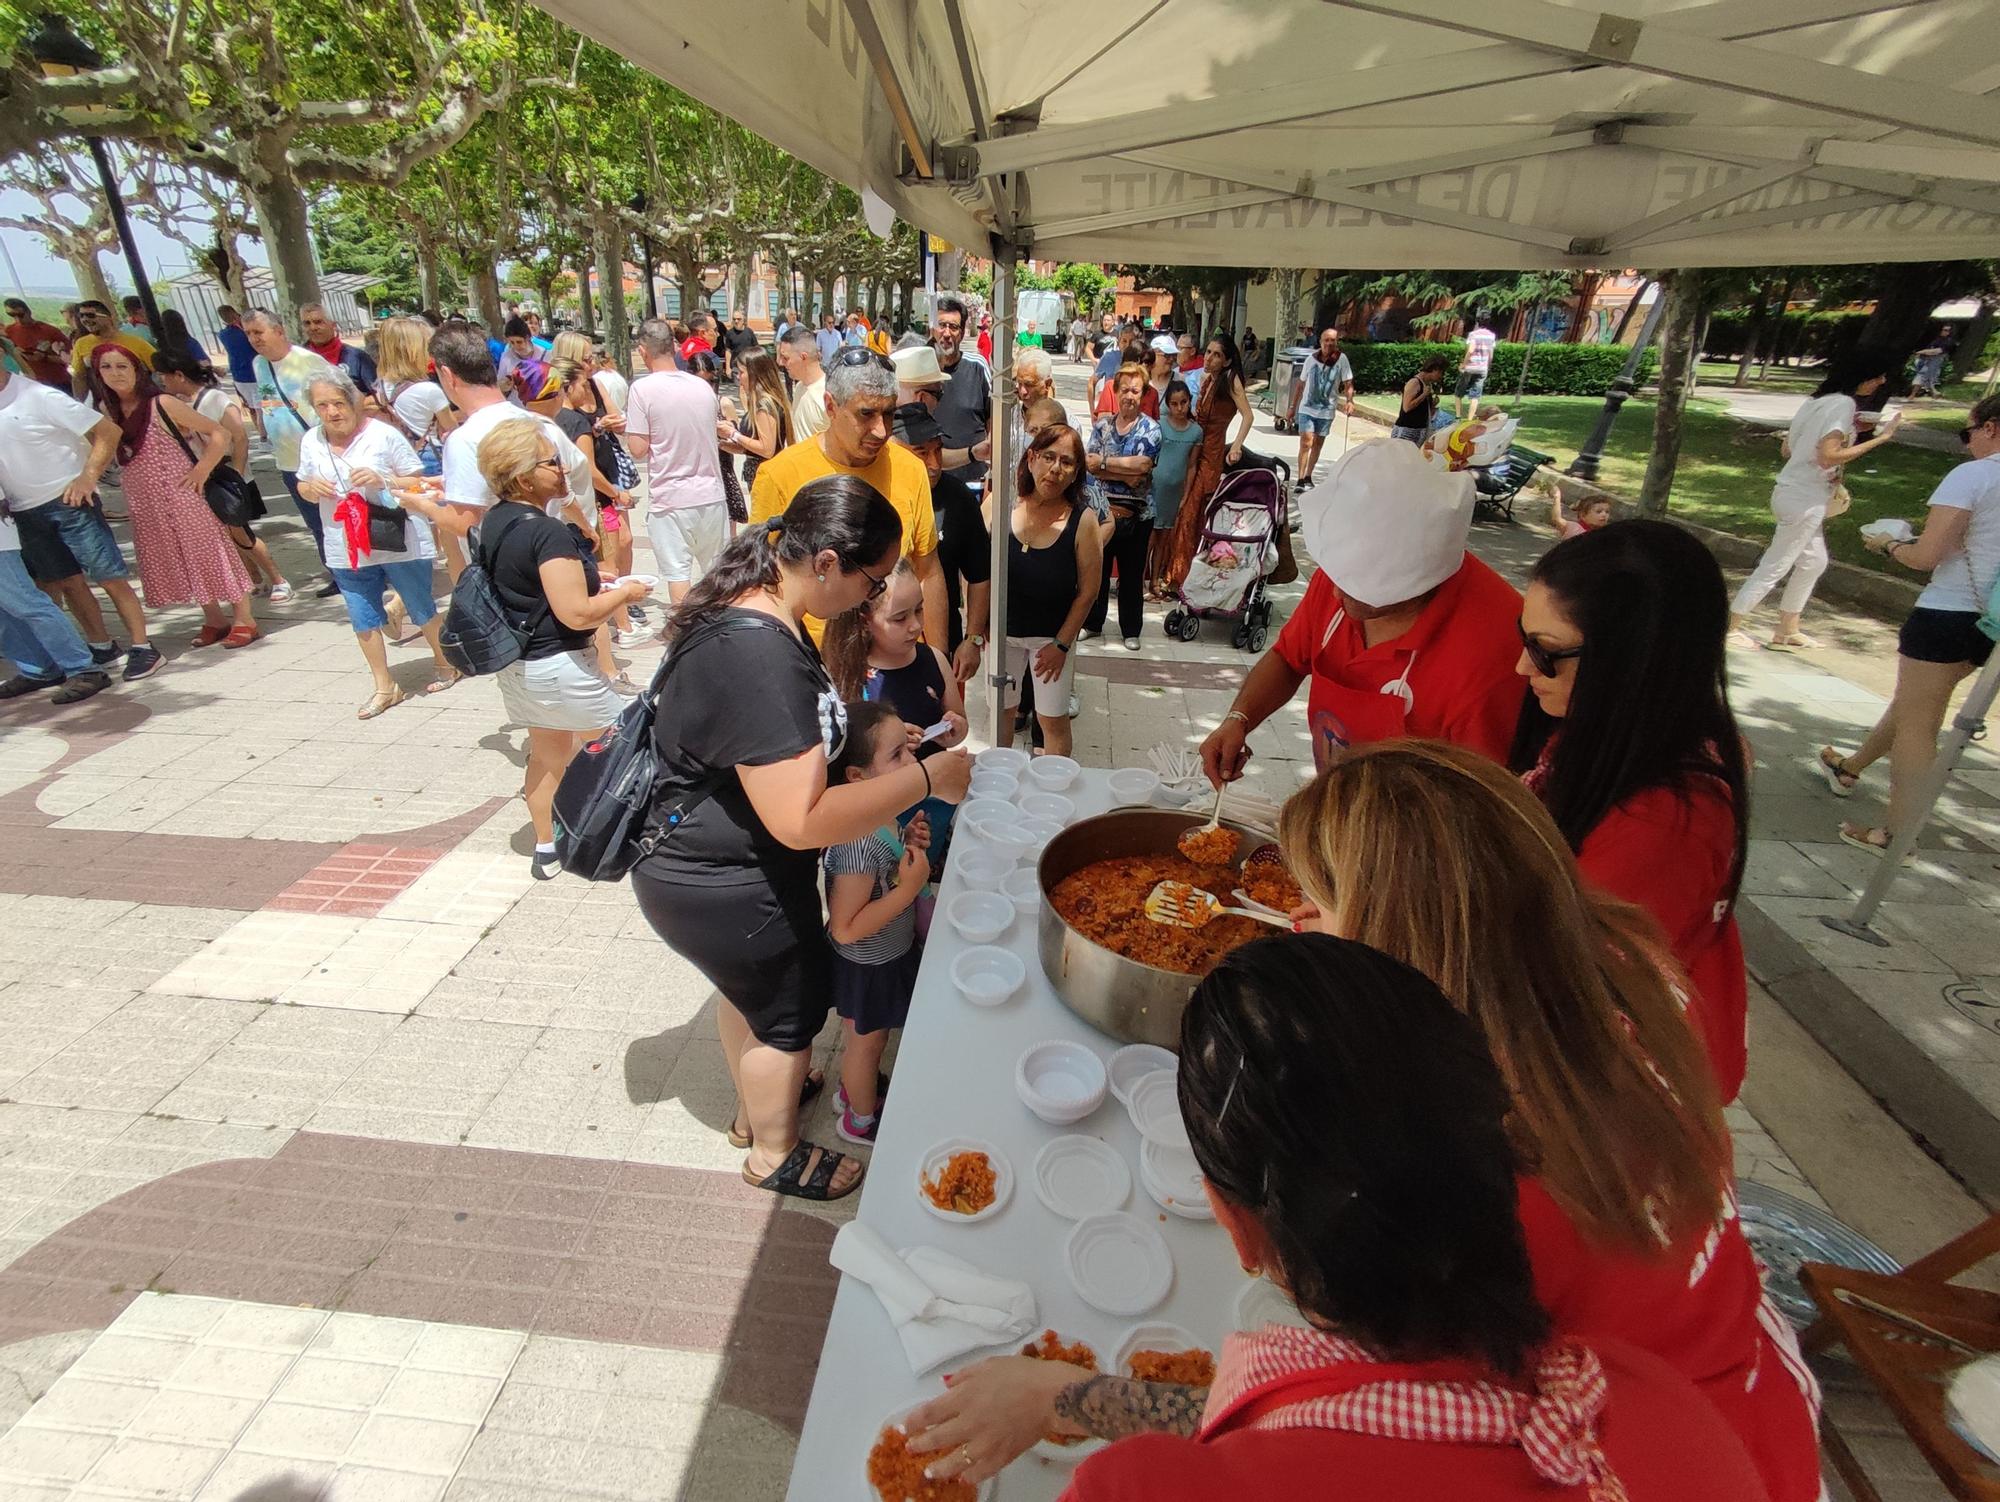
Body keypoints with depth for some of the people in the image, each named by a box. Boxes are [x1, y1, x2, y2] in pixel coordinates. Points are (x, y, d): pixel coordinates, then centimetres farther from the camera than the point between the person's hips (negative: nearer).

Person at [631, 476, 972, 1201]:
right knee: (791, 1009, 15)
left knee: (751, 988, 30)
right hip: (724, 890, -10)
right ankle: (774, 1154, 42)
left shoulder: (755, 608, -1)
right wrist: (926, 778, -29)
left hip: (707, 863, 10)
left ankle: (755, 1104, 57)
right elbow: (802, 820, -38)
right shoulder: (756, 657, -35)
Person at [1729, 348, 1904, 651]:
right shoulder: (1843, 403, -15)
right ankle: (1730, 627, 6)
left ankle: (1787, 631, 25)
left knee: (1814, 562, 19)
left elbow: (1787, 448, 14)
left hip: (1796, 493, 10)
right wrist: (1880, 438, -19)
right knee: (1775, 566, -1)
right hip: (1804, 500, -10)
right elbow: (1828, 456, -23)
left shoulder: (1819, 400, 11)